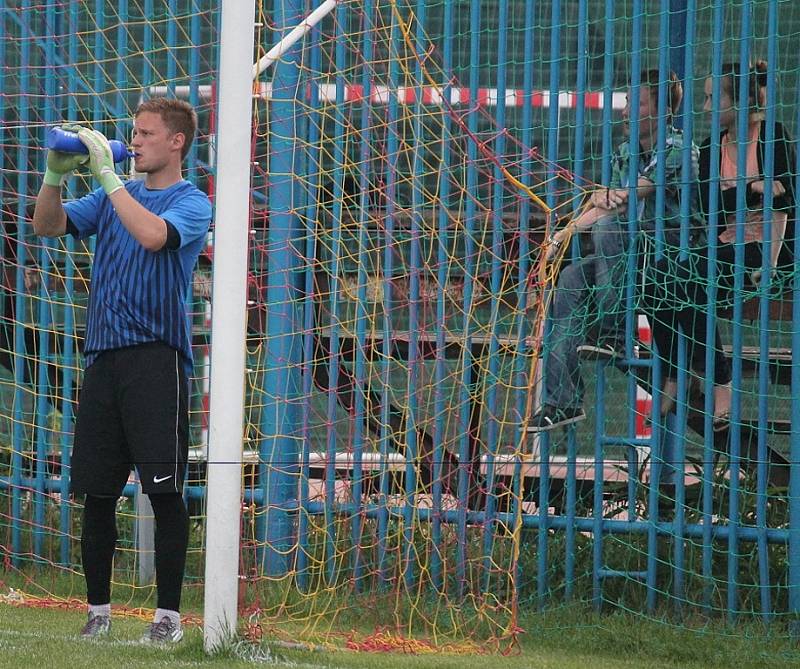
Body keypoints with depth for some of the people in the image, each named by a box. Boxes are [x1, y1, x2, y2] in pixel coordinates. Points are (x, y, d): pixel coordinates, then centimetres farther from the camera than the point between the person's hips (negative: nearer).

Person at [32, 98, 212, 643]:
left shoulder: (191, 202, -1)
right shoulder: (117, 195, 18)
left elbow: (154, 235, -22)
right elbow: (48, 226, 9)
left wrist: (106, 173, -19)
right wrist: (56, 173, -7)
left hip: (156, 357, -6)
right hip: (104, 356, 6)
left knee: (164, 490, -7)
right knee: (97, 491, 6)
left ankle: (169, 613, -3)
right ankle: (98, 610, 14)